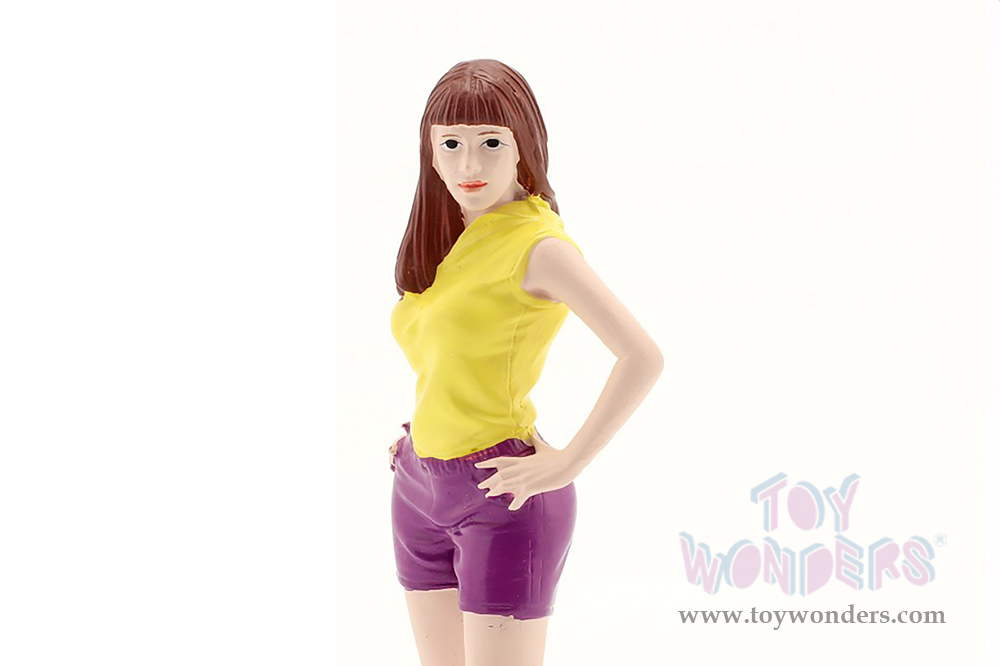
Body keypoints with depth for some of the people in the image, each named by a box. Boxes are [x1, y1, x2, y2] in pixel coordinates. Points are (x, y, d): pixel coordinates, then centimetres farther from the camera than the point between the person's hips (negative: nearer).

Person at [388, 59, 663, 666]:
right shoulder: (443, 236, 10)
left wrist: (568, 463, -20)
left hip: (500, 496, -8)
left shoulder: (538, 243, -15)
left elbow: (643, 358, -24)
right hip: (419, 487, 8)